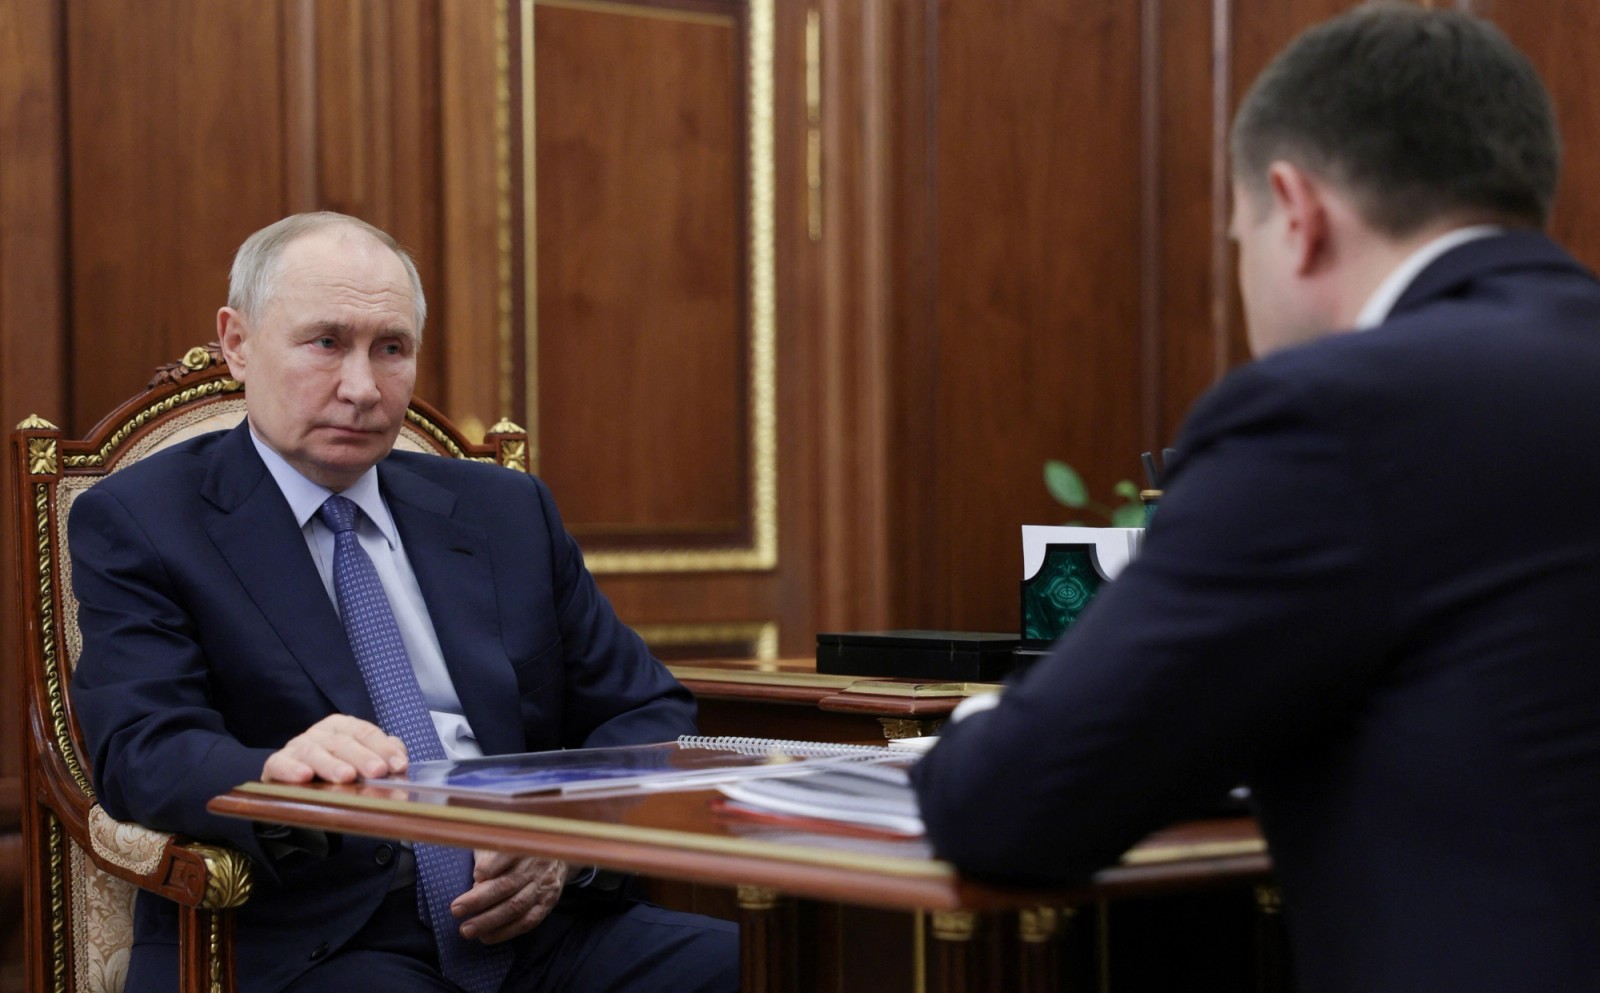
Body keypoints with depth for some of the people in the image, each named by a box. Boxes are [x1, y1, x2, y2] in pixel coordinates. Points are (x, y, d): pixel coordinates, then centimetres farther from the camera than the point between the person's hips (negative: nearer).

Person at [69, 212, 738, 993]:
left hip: (535, 926, 5)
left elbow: (650, 714, 18)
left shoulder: (507, 511, 19)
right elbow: (143, 752, -9)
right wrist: (279, 774, -33)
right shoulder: (136, 524, 6)